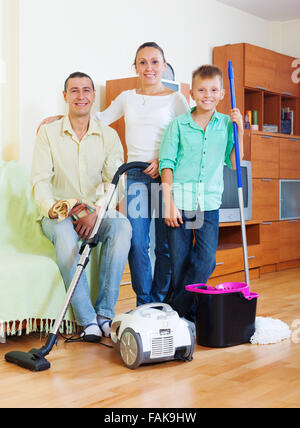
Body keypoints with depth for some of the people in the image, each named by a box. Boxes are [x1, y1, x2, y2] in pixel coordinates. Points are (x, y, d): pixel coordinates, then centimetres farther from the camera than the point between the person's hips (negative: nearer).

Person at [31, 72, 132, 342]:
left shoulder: (109, 136, 7)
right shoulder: (49, 132, 3)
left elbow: (115, 181, -3)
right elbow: (40, 179, -7)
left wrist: (95, 212, -20)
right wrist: (51, 208, -28)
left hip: (98, 214, 2)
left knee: (122, 226, -31)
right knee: (65, 231, -36)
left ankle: (105, 312, -25)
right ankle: (88, 319, -32)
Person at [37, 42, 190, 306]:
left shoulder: (175, 99, 5)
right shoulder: (127, 98, 16)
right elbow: (101, 119, 26)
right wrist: (60, 118, 19)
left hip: (166, 175, -3)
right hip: (136, 175, 3)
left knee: (165, 244, -2)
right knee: (137, 243, -2)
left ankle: (160, 304, 11)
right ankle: (144, 305, 9)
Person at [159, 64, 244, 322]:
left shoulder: (226, 124, 8)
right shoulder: (179, 124, 1)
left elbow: (233, 163, 10)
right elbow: (167, 164, -1)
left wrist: (239, 132, 0)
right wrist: (169, 202, -9)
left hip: (209, 203, 2)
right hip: (180, 202, -2)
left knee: (206, 261, -5)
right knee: (180, 261, 4)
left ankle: (176, 308, 8)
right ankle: (188, 313, 20)